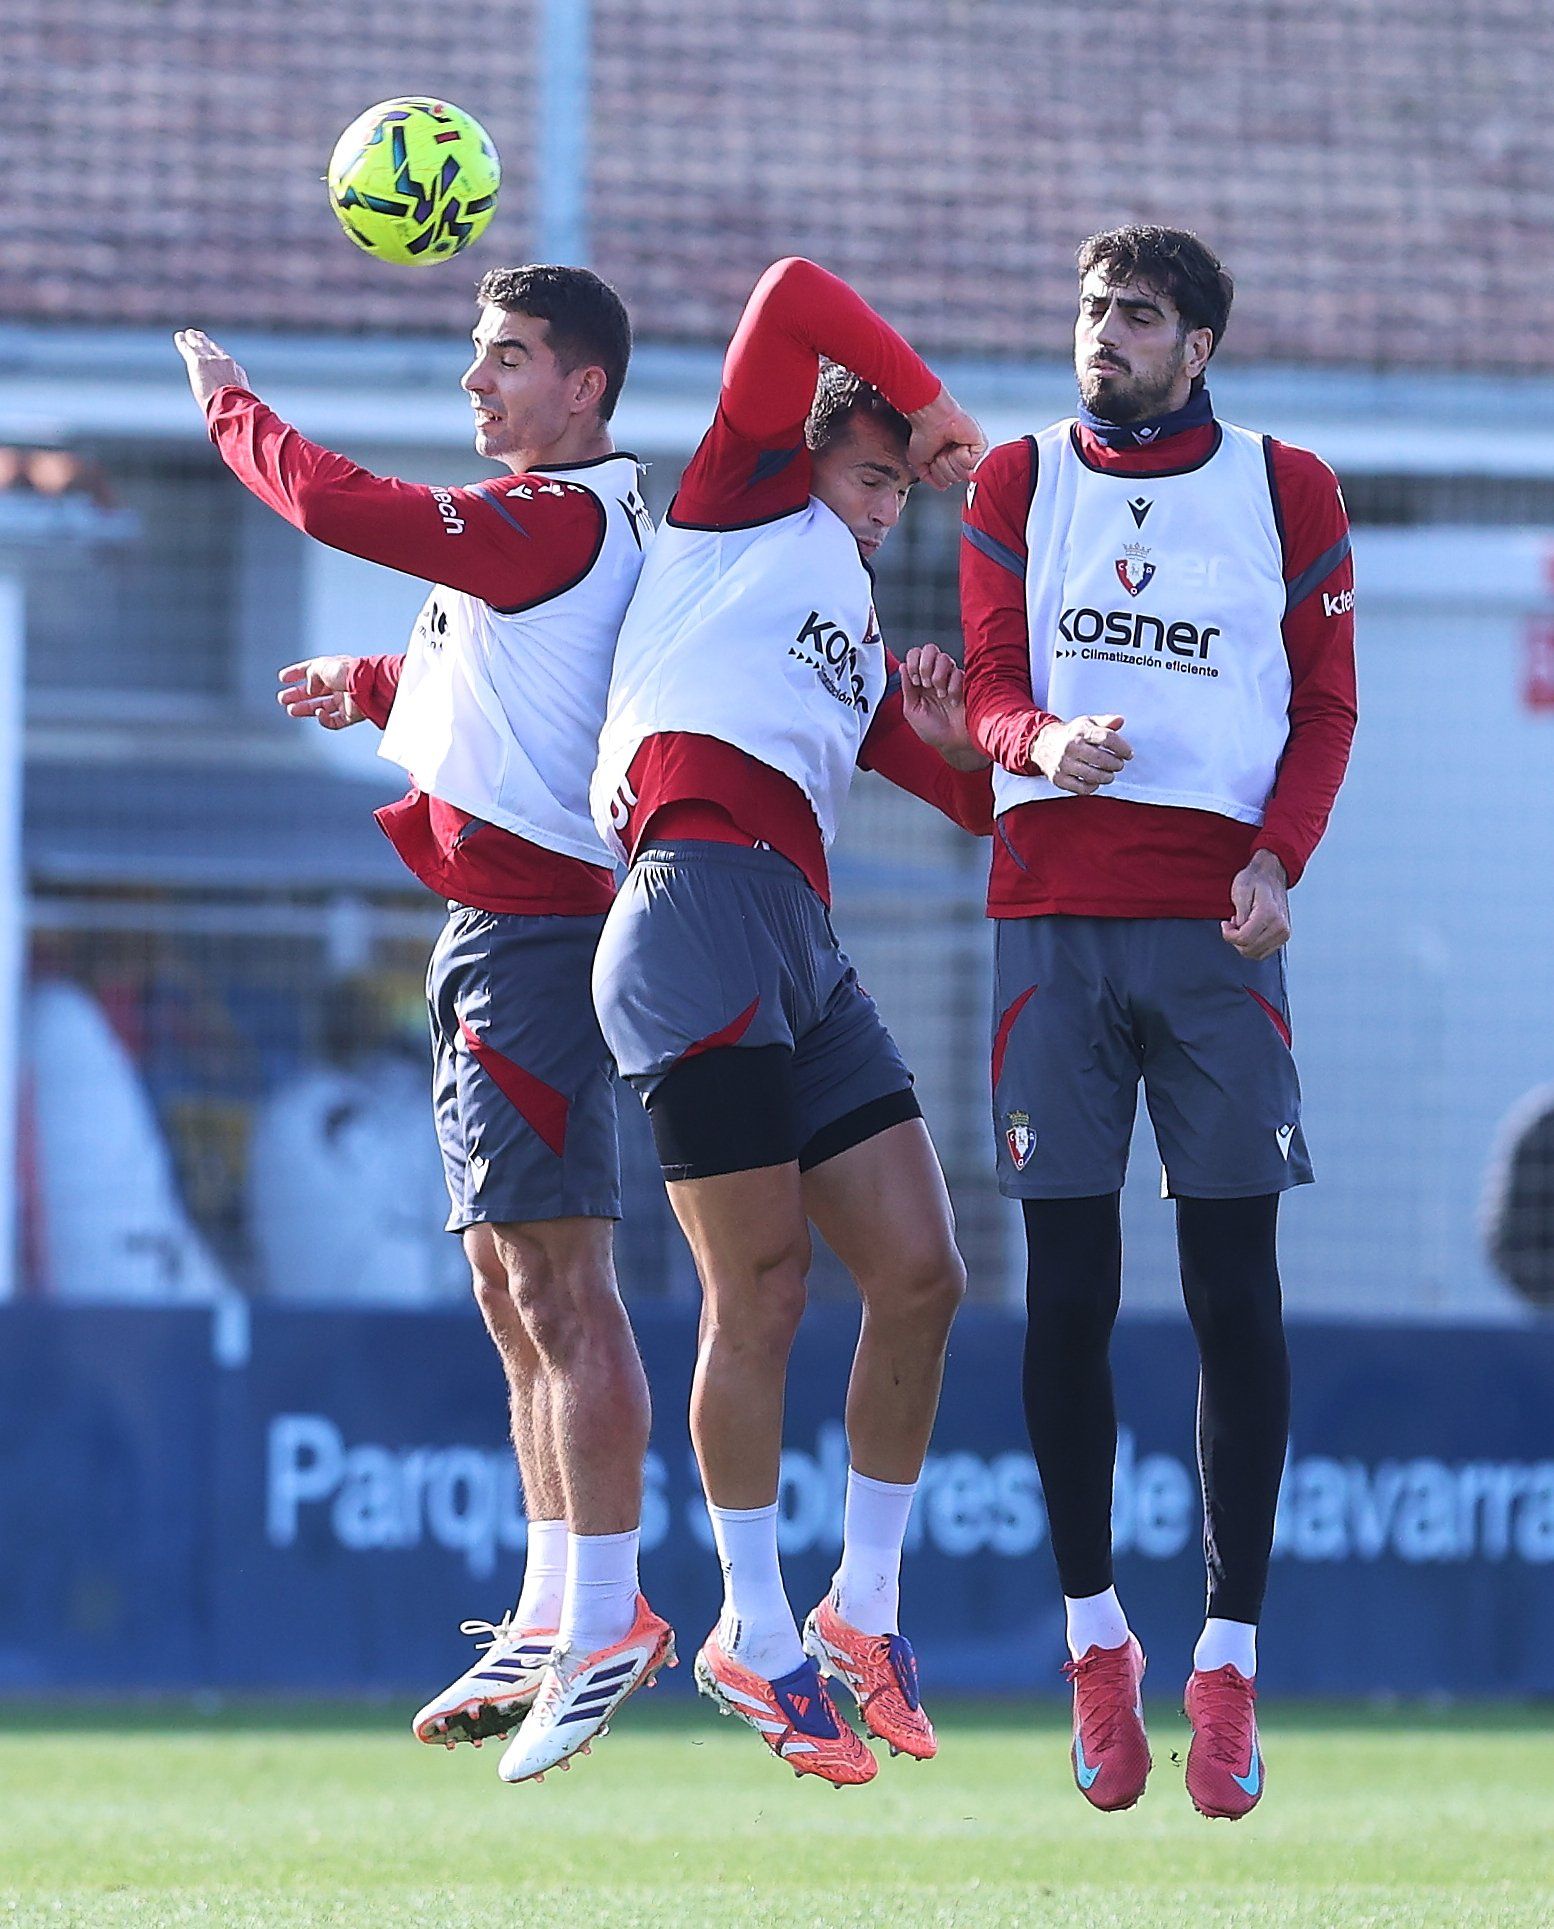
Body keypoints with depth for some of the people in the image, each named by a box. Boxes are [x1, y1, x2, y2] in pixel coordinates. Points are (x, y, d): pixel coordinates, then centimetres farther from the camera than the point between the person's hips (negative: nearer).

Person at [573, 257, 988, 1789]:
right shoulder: (747, 508, 12)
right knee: (760, 1291, -7)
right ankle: (754, 1632, 4)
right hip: (699, 903, -8)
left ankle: (861, 1604, 15)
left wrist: (959, 743, 11)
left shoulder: (860, 653, 31)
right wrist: (927, 399, 12)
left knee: (918, 1274, 1)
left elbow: (979, 799, 32)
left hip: (803, 956, 8)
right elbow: (793, 300, 2)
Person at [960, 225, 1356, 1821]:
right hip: (1052, 914, 1)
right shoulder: (1015, 486, 11)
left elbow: (1327, 705, 8)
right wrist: (1040, 739, -18)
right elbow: (985, 690, 6)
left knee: (1234, 1294, -5)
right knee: (1068, 1293, 0)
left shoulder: (1286, 493, 8)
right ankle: (1094, 1635, 11)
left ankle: (1228, 1660, -3)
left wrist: (1278, 857, -8)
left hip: (1216, 917, -1)